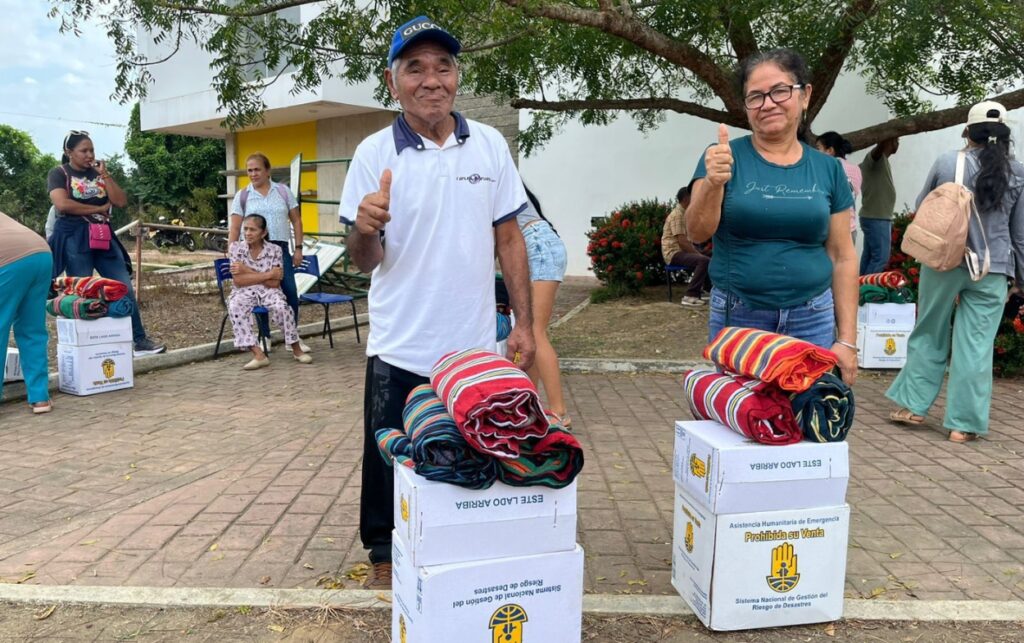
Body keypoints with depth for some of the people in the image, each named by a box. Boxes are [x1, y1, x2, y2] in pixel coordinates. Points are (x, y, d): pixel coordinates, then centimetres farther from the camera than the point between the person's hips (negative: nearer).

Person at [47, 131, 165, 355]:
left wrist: (104, 174, -4)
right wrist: (99, 208, -9)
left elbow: (121, 201, 4)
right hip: (74, 238, -4)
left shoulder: (98, 173, 14)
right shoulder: (58, 173, 1)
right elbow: (62, 204, -16)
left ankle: (140, 341, -1)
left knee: (126, 288, -3)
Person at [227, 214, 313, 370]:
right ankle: (258, 354, -33)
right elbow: (238, 281, -12)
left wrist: (247, 270, -15)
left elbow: (274, 283, -11)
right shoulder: (235, 248, -3)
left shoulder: (275, 250, -4)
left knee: (282, 308, -32)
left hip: (269, 291, -1)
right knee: (235, 308, -32)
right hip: (244, 292, 1)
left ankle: (296, 349, -12)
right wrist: (267, 275, -17)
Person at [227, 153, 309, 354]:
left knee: (291, 292, -4)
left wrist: (298, 248, 3)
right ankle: (264, 337, 17)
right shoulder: (242, 196, 5)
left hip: (280, 248, 0)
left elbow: (296, 221, 10)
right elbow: (234, 228, 4)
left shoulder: (283, 191, 8)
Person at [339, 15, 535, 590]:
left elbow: (509, 239, 7)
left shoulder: (490, 145, 2)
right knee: (391, 462, 9)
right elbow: (366, 262, -4)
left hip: (476, 347, 2)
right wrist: (365, 230, -27)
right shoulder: (375, 154, -4)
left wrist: (525, 324, 2)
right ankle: (385, 558, 31)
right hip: (401, 349, -2)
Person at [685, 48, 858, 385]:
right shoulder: (727, 157, -2)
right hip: (737, 318, -2)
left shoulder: (828, 169, 5)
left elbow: (842, 257, 6)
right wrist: (712, 184, -31)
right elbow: (697, 232, -12)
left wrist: (847, 339, 2)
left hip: (812, 321, 2)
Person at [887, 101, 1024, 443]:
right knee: (976, 344, 4)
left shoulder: (947, 162, -2)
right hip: (991, 270, 1)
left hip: (944, 262, -1)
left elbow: (921, 207, 12)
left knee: (929, 334, 14)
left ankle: (913, 404, 19)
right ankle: (963, 423, 8)